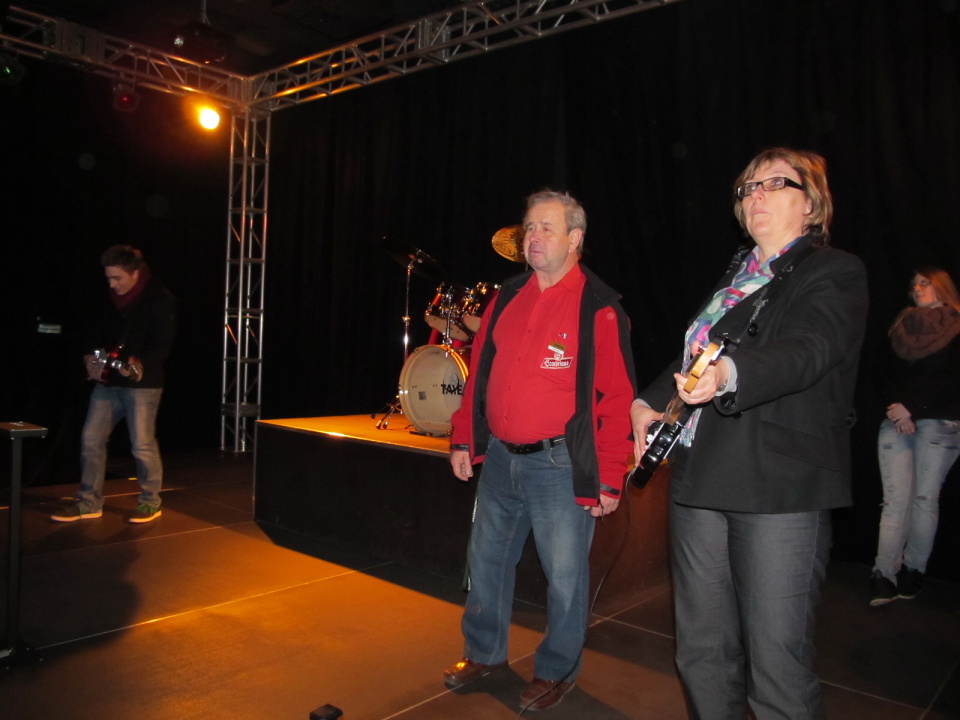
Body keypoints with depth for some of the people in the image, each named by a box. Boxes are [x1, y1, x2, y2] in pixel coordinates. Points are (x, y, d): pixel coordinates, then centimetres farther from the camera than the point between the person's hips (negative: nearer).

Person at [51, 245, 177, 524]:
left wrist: (140, 363, -31)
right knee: (91, 439, 7)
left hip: (142, 383, -6)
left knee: (142, 445, -2)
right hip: (107, 380, 7)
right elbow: (98, 331, 19)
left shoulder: (160, 299, -10)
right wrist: (92, 357, 1)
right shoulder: (111, 299, 9)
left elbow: (162, 344, -15)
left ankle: (150, 502, 15)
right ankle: (89, 502, 19)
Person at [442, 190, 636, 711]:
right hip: (499, 458, 6)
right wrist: (463, 440, 10)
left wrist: (609, 478, -14)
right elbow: (479, 374, 13)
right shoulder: (508, 298, 9)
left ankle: (557, 671, 29)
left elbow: (615, 398, -12)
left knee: (565, 575, 7)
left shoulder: (599, 307, -9)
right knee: (486, 560, 17)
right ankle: (483, 652, 37)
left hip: (561, 464, -5)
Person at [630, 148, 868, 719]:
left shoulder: (835, 272, -2)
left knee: (777, 661, -2)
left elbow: (807, 350, -21)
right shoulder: (737, 275, 19)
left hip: (780, 488, -7)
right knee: (702, 653, 15)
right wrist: (651, 402, 11)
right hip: (701, 478, 7)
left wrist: (729, 373, -40)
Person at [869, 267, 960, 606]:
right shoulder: (900, 330, 18)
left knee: (925, 498, -4)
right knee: (895, 499, -6)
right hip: (895, 422, 2)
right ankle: (884, 575, -12)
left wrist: (911, 407, -10)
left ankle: (913, 570, 4)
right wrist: (896, 407, -4)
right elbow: (884, 374, 12)